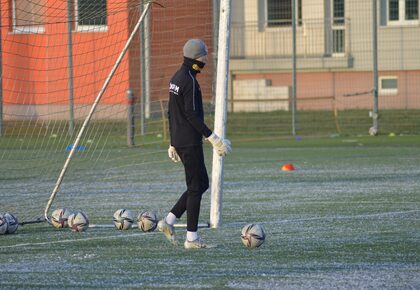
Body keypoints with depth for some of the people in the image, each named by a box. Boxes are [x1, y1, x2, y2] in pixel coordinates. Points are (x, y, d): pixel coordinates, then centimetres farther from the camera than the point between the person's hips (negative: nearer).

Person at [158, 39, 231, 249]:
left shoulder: (176, 78, 14)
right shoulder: (189, 81, -16)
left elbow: (171, 113, 18)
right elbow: (191, 114, -21)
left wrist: (173, 143, 22)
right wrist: (212, 137, -19)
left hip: (179, 141, 10)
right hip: (190, 142, -10)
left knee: (202, 183, 15)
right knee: (196, 187, -3)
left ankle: (169, 221, 10)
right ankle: (191, 238, -1)